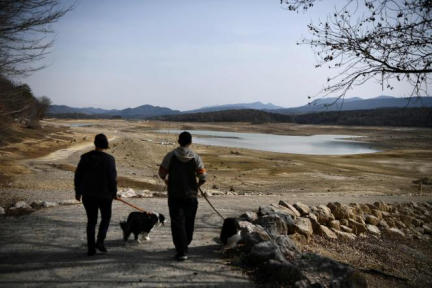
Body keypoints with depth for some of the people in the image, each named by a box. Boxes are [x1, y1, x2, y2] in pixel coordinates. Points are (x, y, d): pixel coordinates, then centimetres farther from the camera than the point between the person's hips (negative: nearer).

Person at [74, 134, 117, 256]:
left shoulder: (85, 157, 0)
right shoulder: (108, 159, -11)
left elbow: (78, 175, 4)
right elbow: (112, 178, -11)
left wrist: (78, 192, 14)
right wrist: (114, 192, 2)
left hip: (88, 194, 3)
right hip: (104, 194, -3)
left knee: (91, 220, 11)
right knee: (106, 217, 17)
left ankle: (91, 248, 10)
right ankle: (100, 241, 2)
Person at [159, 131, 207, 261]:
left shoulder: (171, 155, -6)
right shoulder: (195, 157, -5)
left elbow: (162, 173, -2)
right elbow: (203, 176, -8)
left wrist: (168, 182, 19)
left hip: (174, 195, -1)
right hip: (191, 194, 1)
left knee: (177, 222, 1)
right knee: (189, 222, 17)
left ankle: (181, 251, -6)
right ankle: (184, 246, 33)